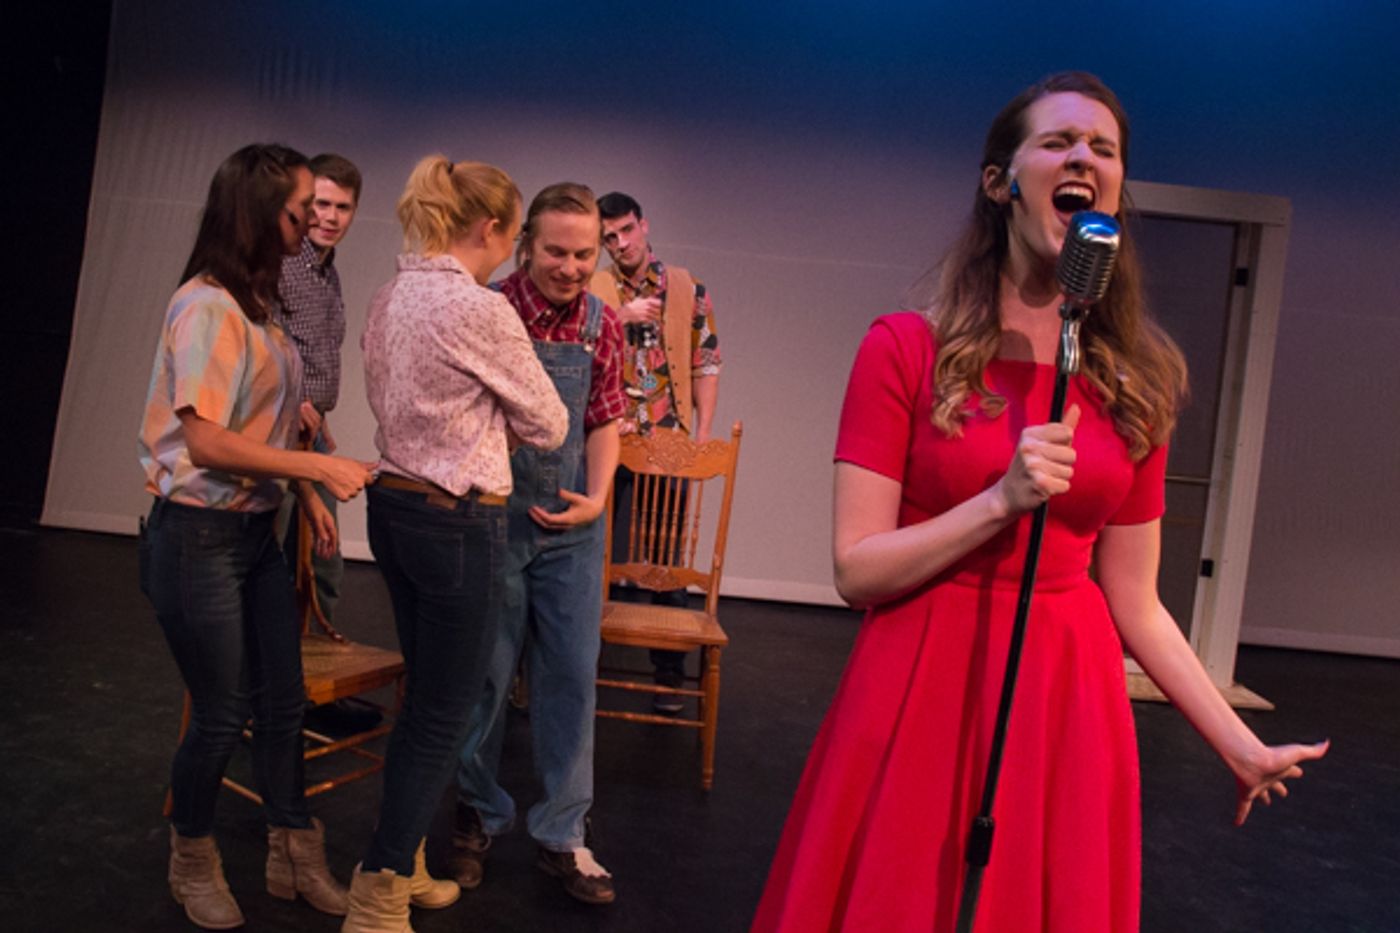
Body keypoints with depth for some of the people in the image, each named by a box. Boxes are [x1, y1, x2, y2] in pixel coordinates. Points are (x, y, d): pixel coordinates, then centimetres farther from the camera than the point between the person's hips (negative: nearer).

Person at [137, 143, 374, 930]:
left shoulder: (259, 303, 8)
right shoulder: (207, 306, -17)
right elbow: (207, 442, -21)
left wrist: (309, 496, 5)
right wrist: (320, 467, -19)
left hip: (257, 531, 8)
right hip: (199, 535, -8)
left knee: (283, 701, 13)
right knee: (223, 712, 5)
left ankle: (295, 856, 29)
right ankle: (193, 863, 30)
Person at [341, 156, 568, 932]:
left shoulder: (388, 299, 7)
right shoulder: (480, 309, -18)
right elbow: (548, 427, -8)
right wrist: (508, 406, 13)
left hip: (393, 509, 9)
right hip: (457, 524, -9)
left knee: (424, 694, 21)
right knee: (443, 714, 4)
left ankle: (402, 869, 35)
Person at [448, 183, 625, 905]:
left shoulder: (602, 324, 2)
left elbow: (603, 420, 9)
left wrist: (596, 498, -5)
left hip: (570, 526, 4)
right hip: (490, 516, -3)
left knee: (572, 677, 7)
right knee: (485, 674, 9)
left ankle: (562, 836, 21)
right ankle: (477, 817, 31)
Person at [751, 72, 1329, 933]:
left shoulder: (1137, 378, 3)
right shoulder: (906, 349, -7)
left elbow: (1133, 601, 6)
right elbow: (856, 573, -10)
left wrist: (1243, 747, 6)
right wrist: (1000, 502, -21)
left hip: (1070, 699, 3)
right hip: (922, 694, -2)